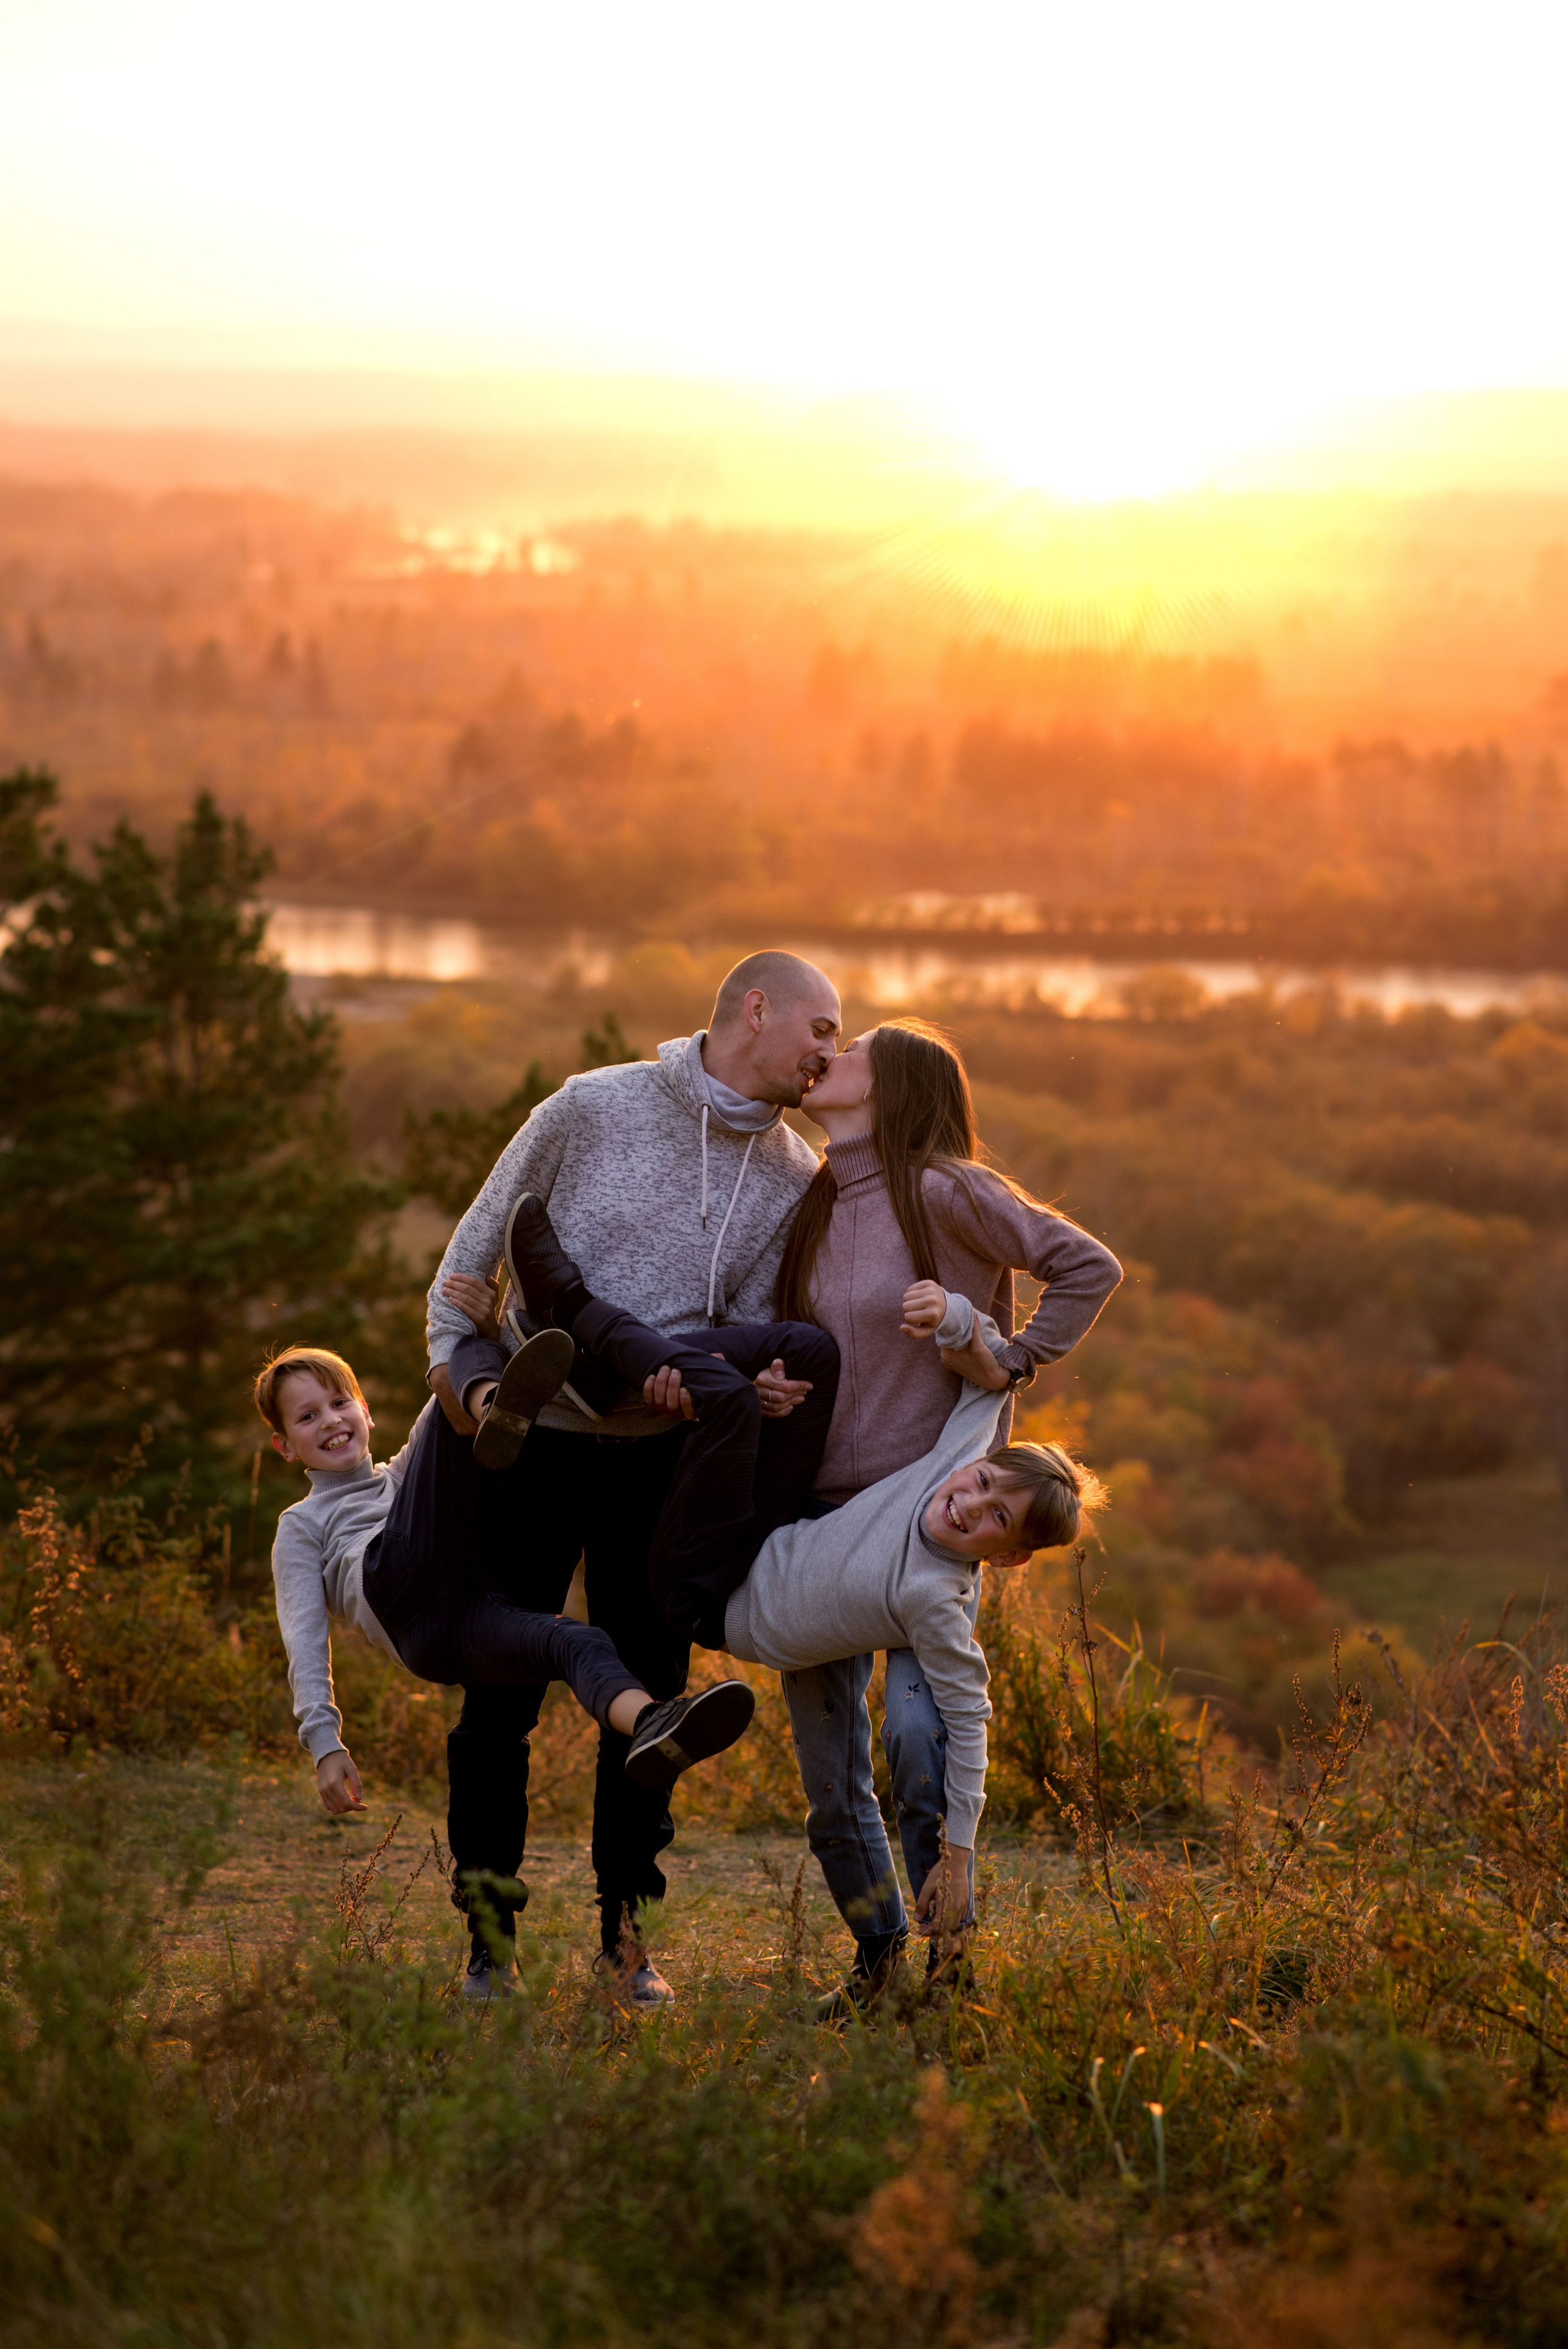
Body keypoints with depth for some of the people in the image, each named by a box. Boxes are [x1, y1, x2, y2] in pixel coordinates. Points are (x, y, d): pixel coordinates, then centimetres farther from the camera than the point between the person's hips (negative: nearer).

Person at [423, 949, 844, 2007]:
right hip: (530, 1442, -3)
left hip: (662, 1457, 3)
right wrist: (459, 1357, -8)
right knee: (500, 1695, 1)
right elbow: (483, 1235, 0)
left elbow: (750, 1323, 3)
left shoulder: (795, 1179, 0)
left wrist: (761, 1384, -19)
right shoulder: (594, 1107, -10)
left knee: (649, 1693, 7)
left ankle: (627, 1931, 21)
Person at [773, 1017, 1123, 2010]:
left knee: (918, 1731, -19)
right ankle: (878, 1948, 28)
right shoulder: (813, 1209, 9)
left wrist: (1015, 1363, -12)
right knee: (828, 1768, 7)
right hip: (822, 1509, 6)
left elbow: (1090, 1266, -9)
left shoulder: (944, 1193, -10)